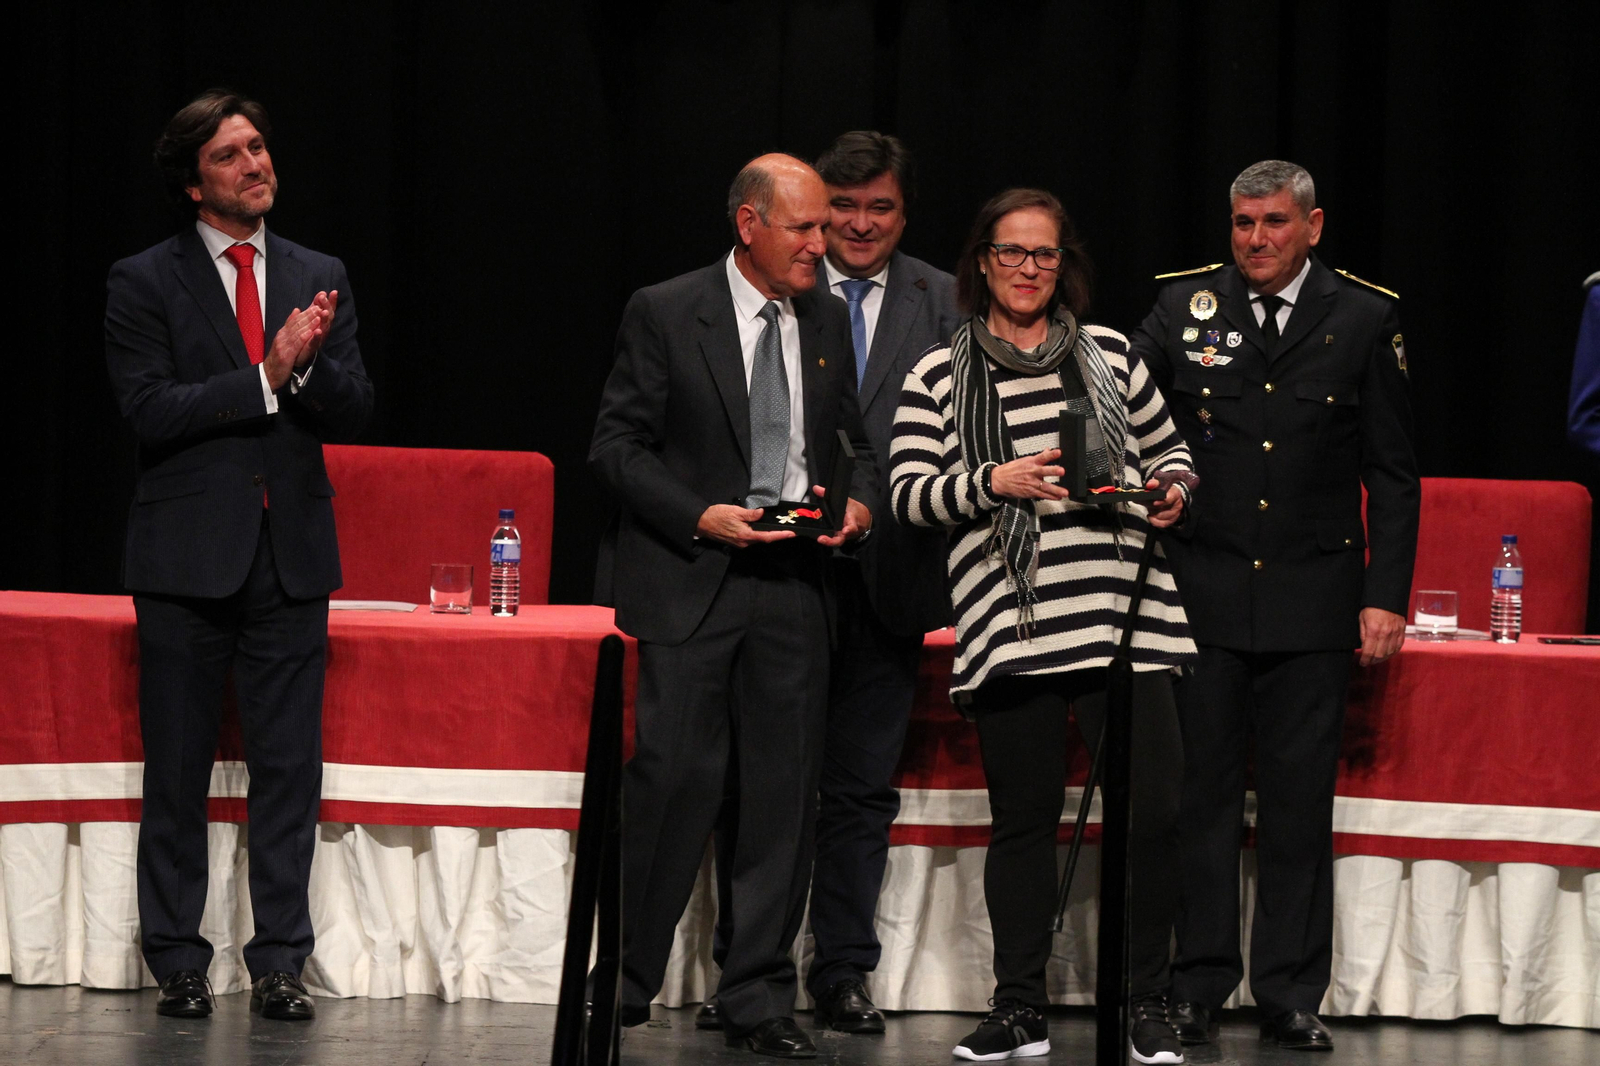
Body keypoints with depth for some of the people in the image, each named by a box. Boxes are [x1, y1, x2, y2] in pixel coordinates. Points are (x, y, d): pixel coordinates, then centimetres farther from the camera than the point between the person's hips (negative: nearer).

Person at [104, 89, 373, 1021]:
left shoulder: (321, 279, 11)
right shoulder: (145, 283, 0)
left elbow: (354, 413, 5)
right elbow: (150, 411, -11)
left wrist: (310, 365, -15)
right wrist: (267, 377, -16)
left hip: (292, 551, 3)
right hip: (189, 552, -3)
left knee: (290, 769, 2)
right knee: (177, 771, 2)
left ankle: (280, 962, 7)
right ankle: (178, 961, 10)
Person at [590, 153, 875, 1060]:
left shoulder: (827, 321, 12)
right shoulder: (664, 315, -2)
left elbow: (859, 440, 20)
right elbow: (617, 445, -3)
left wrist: (862, 504, -1)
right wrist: (701, 516, -15)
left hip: (795, 580, 4)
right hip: (691, 577, -4)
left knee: (786, 791, 3)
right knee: (678, 777, -9)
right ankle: (623, 984, 4)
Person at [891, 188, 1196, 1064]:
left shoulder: (1110, 356, 14)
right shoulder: (939, 377, 8)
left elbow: (1168, 449, 23)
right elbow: (909, 495, 2)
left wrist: (1173, 488, 2)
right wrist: (994, 482, -12)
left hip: (1123, 619, 1)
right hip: (1010, 629, -1)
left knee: (1152, 811, -5)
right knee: (1024, 817, 4)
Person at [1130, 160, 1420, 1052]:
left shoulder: (1364, 319, 3)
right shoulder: (1187, 308, 4)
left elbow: (1392, 473, 5)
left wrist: (1386, 596, -1)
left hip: (1313, 603, 0)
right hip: (1201, 596, 0)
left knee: (1301, 802, 3)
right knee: (1200, 793, 2)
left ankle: (1291, 995, 9)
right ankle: (1197, 985, 9)